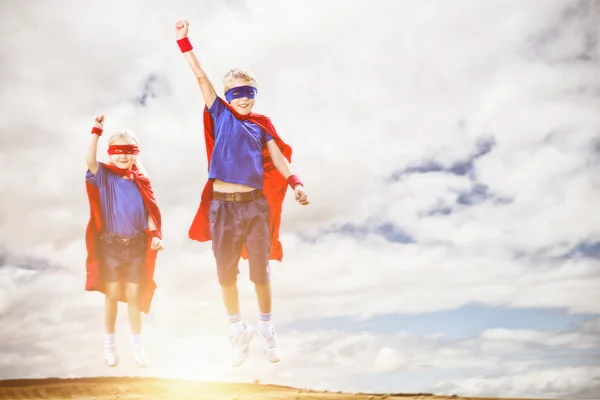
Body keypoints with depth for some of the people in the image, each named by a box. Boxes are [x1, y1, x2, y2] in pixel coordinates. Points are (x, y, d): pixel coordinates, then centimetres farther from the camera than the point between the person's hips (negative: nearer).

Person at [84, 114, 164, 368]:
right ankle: (110, 342, 24)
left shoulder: (140, 180, 2)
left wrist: (155, 234, -10)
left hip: (136, 244, 2)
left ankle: (136, 342, 23)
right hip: (110, 244, -2)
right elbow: (90, 160, -25)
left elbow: (149, 211, 3)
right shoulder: (104, 176, -5)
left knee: (134, 294, 8)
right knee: (112, 294, 7)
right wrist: (96, 131, -28)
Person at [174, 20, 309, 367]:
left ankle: (267, 330, 24)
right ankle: (238, 330, 26)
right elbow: (201, 77, 2)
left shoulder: (261, 124, 8)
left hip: (255, 204, 0)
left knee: (261, 272, 6)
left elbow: (278, 157, 0)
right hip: (223, 205, 0)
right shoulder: (220, 115, 7)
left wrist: (295, 183, -15)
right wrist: (184, 41, -2)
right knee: (226, 273, 8)